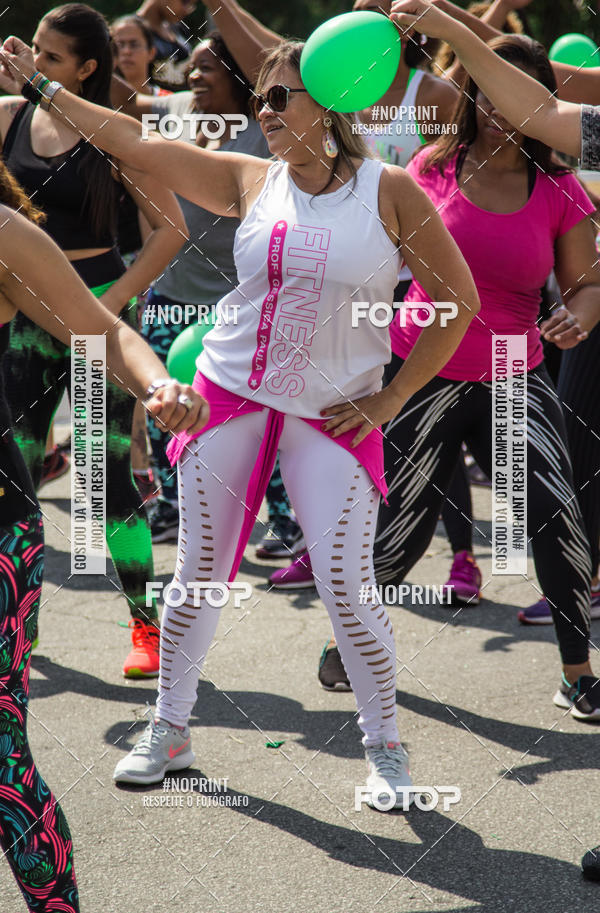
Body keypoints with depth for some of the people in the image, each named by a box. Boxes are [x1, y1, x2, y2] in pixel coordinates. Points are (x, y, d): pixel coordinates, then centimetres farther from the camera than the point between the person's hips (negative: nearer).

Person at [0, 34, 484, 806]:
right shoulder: (251, 182, 3)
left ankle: (384, 746, 11)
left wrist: (390, 400, -4)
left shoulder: (390, 191, -5)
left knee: (346, 587, -8)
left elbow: (457, 299, -1)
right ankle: (169, 732, 23)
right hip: (230, 395, 3)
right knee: (199, 573, 7)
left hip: (334, 416, -3)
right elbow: (133, 142, 4)